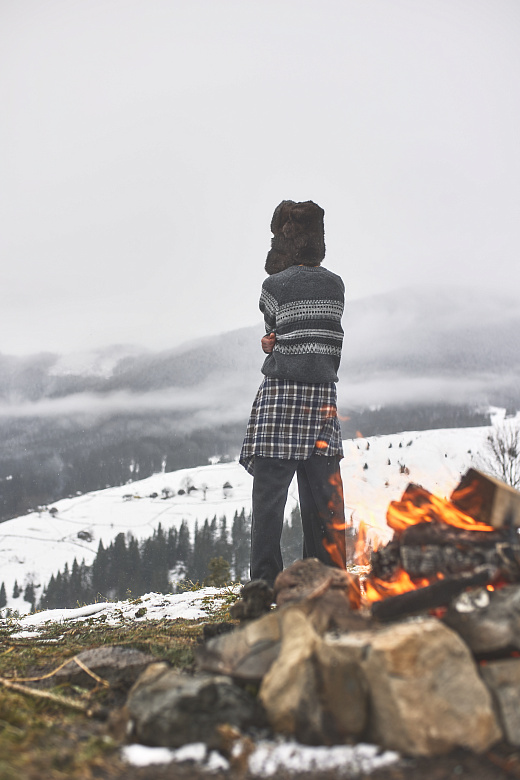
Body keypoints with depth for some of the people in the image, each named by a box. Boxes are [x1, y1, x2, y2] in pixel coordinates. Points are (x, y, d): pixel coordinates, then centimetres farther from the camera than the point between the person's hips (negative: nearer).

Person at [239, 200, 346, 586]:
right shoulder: (336, 285, 8)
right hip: (324, 394, 5)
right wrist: (277, 344, 1)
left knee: (270, 489, 1)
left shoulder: (275, 286, -6)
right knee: (323, 491, 10)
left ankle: (265, 578, 1)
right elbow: (321, 334, 9)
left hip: (281, 396, -4)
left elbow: (273, 333, 3)